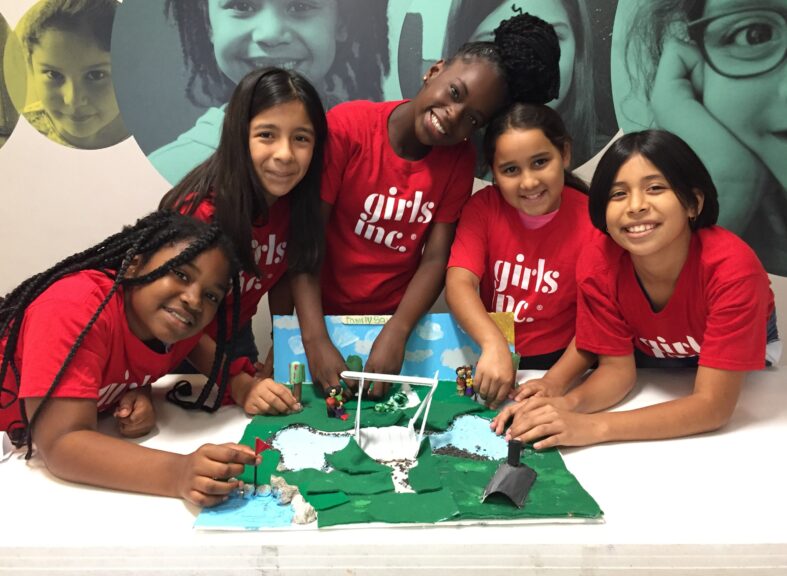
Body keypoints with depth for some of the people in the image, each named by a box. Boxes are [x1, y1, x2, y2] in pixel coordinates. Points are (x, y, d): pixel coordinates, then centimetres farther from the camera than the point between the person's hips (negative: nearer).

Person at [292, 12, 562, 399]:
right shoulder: (346, 127, -15)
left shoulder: (460, 159, -5)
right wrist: (315, 340, -26)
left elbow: (436, 259, -9)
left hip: (396, 320, 2)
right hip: (325, 314, -2)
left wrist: (395, 335, -24)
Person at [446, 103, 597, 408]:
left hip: (555, 362, -1)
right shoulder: (483, 206, -5)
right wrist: (494, 344, -35)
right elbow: (459, 283, -17)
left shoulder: (591, 221, -10)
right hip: (488, 355, 2)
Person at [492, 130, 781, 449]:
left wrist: (593, 427, -46)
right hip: (652, 356, 1)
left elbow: (713, 405, -36)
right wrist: (568, 403, -39)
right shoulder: (597, 264, -27)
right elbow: (617, 367, -16)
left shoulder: (732, 268, -36)